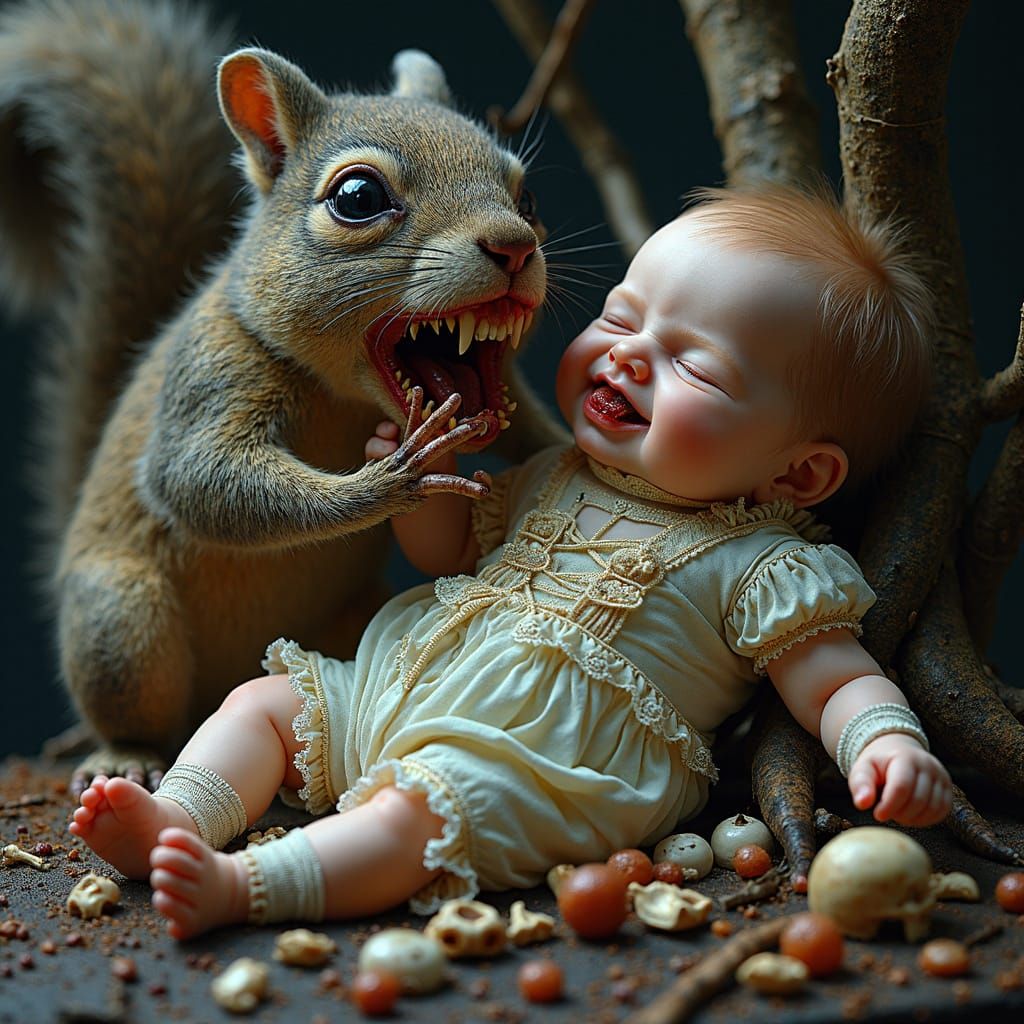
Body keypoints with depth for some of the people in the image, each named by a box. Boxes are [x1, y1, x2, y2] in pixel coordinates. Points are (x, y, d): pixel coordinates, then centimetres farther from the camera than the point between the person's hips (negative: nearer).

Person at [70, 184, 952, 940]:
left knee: (426, 806, -33)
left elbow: (839, 681, -11)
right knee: (267, 699, 5)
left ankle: (243, 886, -36)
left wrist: (888, 743, -33)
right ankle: (179, 817, -8)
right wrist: (422, 473, 5)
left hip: (533, 771, -8)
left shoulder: (757, 567, -8)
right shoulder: (557, 479, 13)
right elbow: (451, 546, 25)